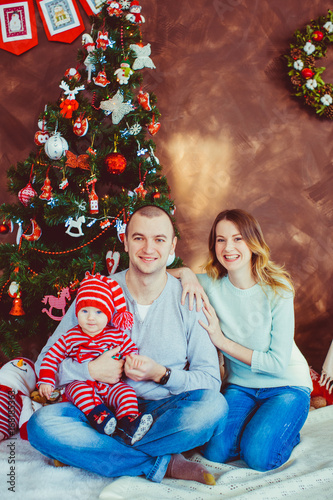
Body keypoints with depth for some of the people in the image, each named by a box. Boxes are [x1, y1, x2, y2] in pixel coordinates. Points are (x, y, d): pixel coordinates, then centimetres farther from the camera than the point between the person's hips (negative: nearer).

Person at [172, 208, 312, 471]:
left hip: (286, 385, -3)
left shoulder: (278, 289, -18)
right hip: (240, 385, 3)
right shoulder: (210, 284, -10)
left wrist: (221, 340, -21)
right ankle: (252, 422, 13)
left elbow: (278, 362, -19)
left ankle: (289, 431, 11)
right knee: (216, 452, -16)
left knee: (258, 456, -21)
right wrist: (185, 272, -25)